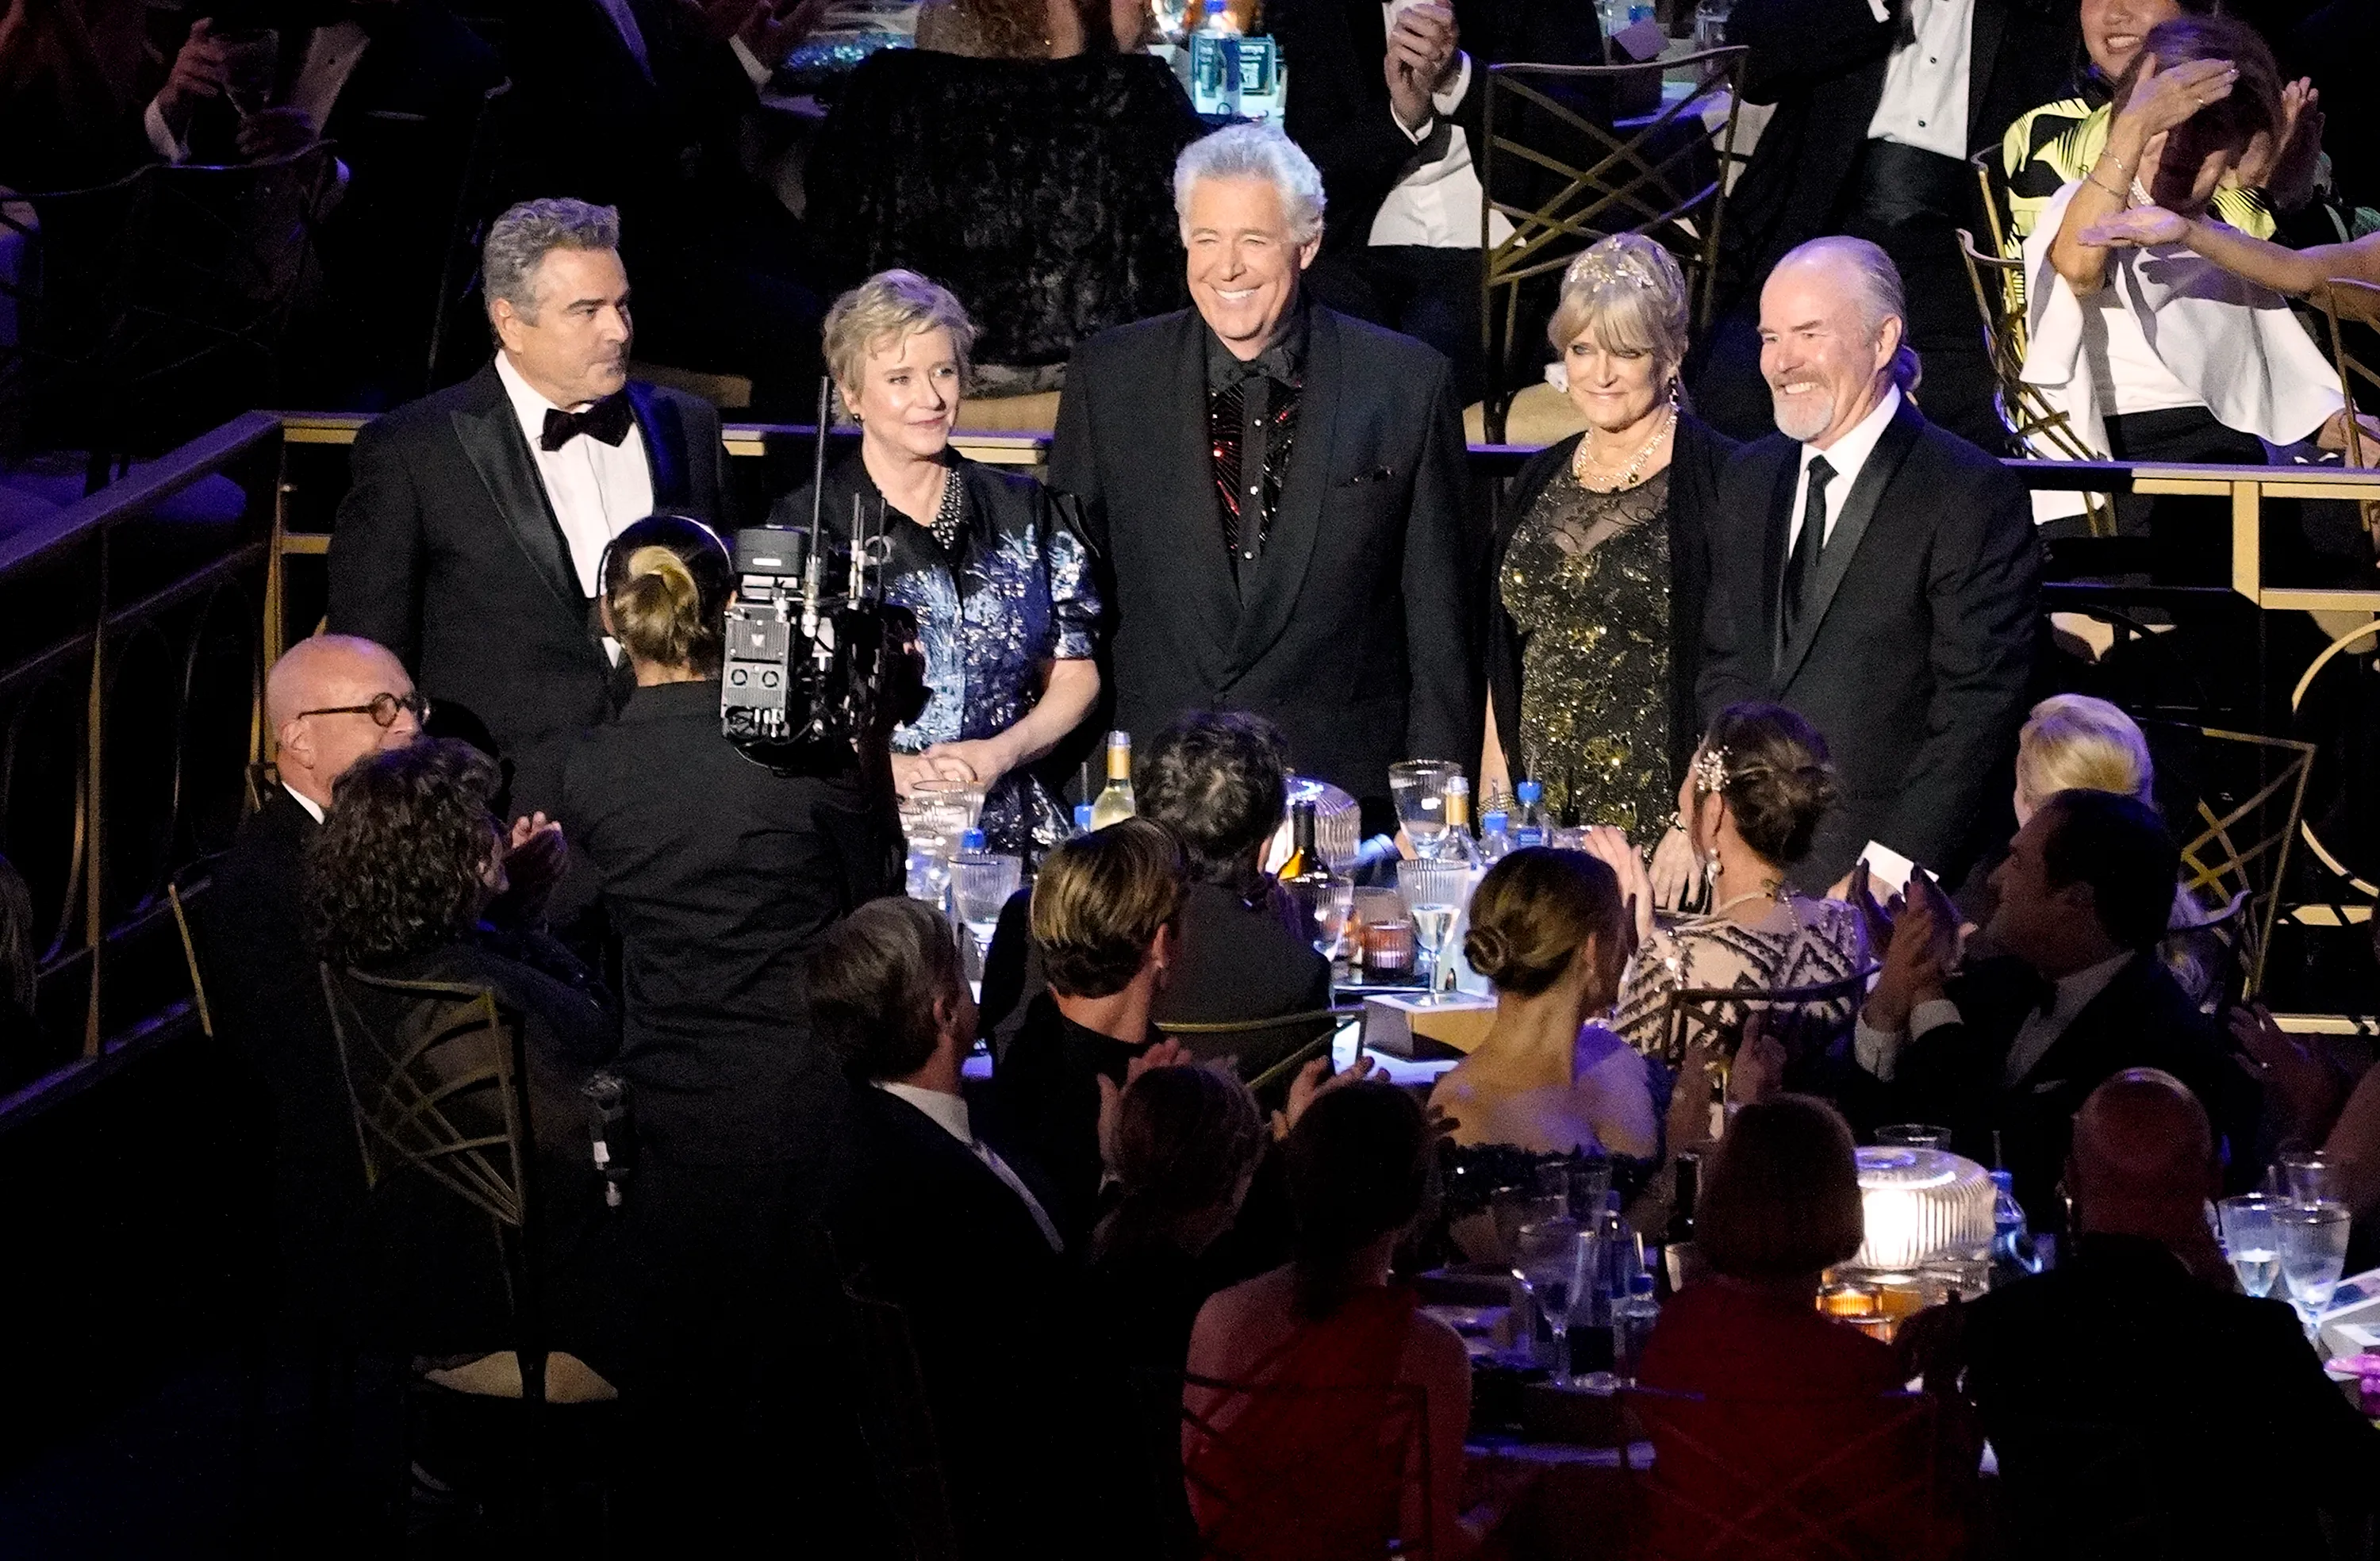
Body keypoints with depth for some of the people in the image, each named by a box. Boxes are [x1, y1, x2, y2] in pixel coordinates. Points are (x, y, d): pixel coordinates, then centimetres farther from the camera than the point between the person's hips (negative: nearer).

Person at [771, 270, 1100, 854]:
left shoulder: (1023, 511, 14)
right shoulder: (806, 523, 5)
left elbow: (1075, 675, 15)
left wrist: (1001, 752, -4)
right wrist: (888, 767, -13)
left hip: (1007, 827, 2)